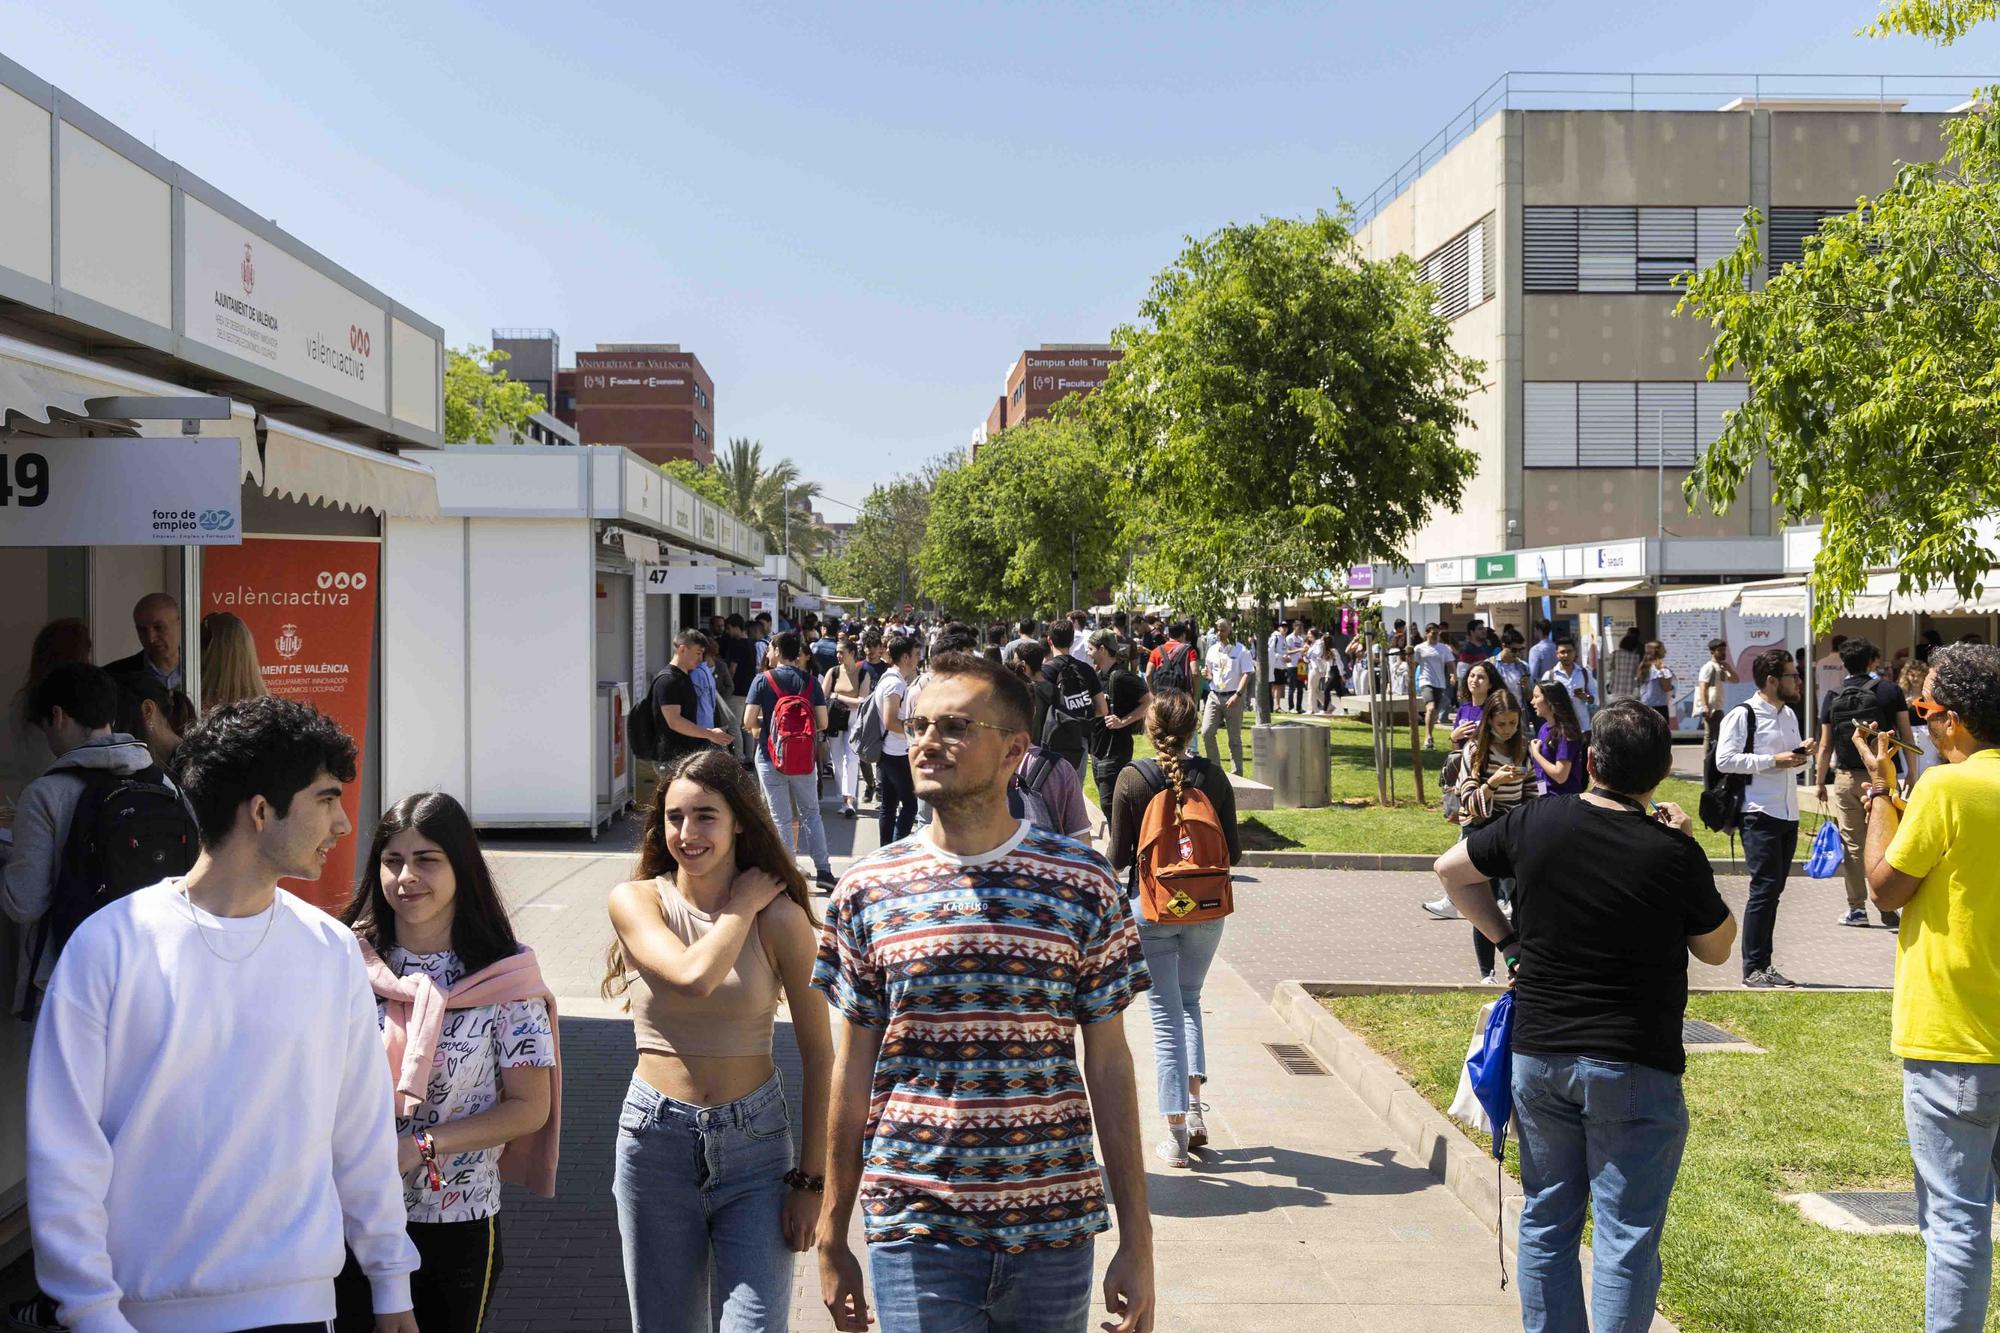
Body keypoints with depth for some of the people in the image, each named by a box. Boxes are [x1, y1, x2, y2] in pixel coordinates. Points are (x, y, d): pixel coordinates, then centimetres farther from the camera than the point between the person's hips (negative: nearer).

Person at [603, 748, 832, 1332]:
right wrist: (742, 907, -8)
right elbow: (693, 976, -23)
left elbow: (818, 1055, -2)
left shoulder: (780, 917, -5)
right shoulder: (635, 901, -3)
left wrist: (809, 1179, -4)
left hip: (755, 1143, -1)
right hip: (656, 1142, 1)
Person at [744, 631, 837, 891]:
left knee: (781, 818, 5)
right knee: (811, 813, 15)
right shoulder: (810, 681, -1)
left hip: (771, 757, -2)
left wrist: (759, 727, 8)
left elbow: (748, 722, -13)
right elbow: (822, 723, -3)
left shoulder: (763, 679, -8)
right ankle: (823, 870, 13)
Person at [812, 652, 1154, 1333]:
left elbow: (1108, 1065, 1)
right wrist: (832, 1238, 8)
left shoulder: (1082, 883, -3)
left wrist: (1137, 1239, 0)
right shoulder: (868, 890, -1)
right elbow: (853, 1069, 5)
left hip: (1053, 1226, 0)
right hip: (916, 1228, 0)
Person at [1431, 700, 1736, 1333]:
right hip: (1634, 1067, -3)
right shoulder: (1674, 853, -13)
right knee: (1626, 1237, 4)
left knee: (1546, 1221, 16)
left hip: (1538, 1055, 4)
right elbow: (1716, 948, 4)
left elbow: (1451, 869, 11)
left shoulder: (1535, 822, -4)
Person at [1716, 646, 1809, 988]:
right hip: (1760, 815, -8)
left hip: (1788, 815, 8)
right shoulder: (1742, 715, -9)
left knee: (1773, 889, 10)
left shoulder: (1789, 714, 17)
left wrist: (1800, 756, 6)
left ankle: (1763, 965, 15)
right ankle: (1752, 968, -5)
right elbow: (1725, 760, -17)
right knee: (1764, 888, -11)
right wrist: (1773, 761, -18)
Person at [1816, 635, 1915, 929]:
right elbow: (1907, 737, -2)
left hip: (1846, 778, 1)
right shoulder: (1890, 691, -3)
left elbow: (1826, 746, 1)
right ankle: (1888, 908, 6)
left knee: (1851, 844, 6)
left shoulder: (1832, 697, 0)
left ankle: (1856, 908, 9)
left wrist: (1820, 783, 9)